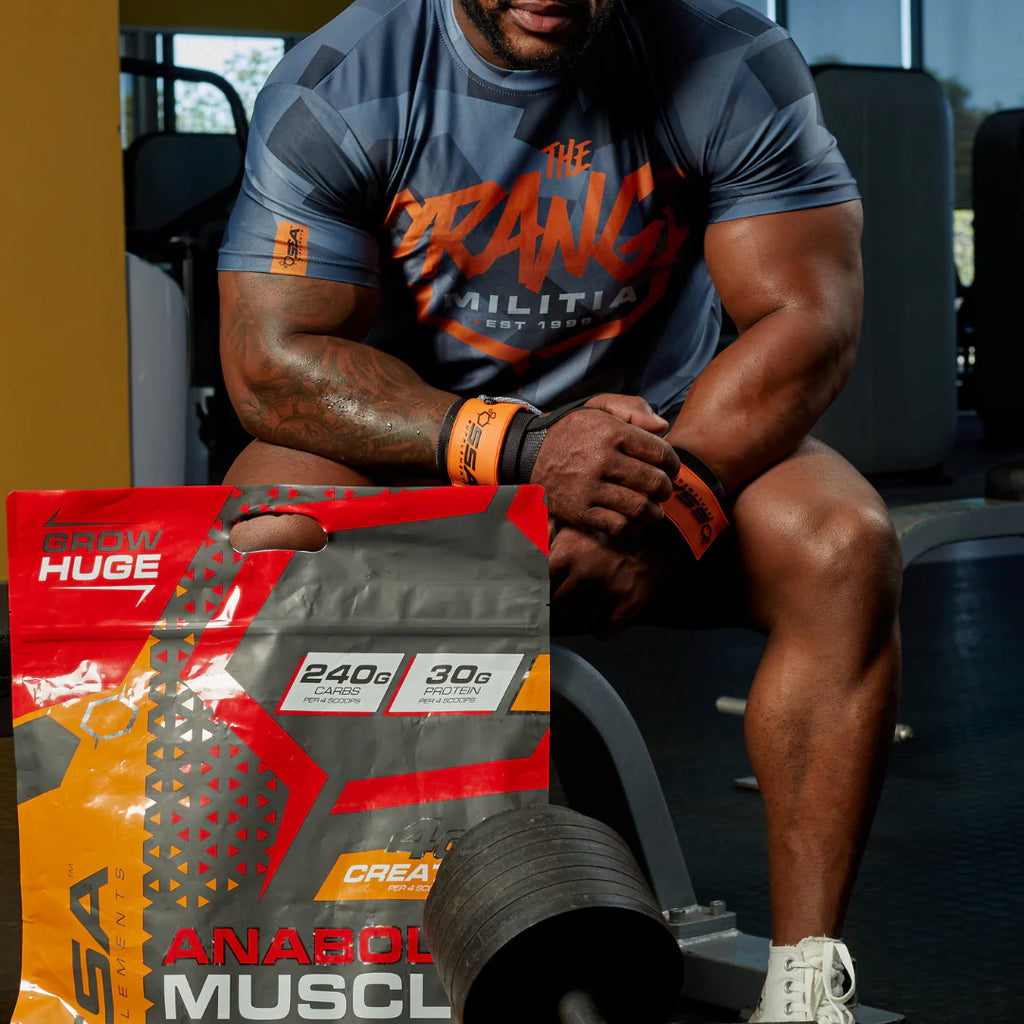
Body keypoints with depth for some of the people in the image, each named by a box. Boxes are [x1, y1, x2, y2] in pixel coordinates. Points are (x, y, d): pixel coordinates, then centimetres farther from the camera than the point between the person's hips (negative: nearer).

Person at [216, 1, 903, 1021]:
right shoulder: (336, 84, -13)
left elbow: (807, 314, -15)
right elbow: (270, 357, -17)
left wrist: (661, 513, -31)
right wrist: (519, 446, -30)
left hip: (660, 438, 1)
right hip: (414, 455, 0)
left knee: (841, 545, -27)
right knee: (257, 553, -31)